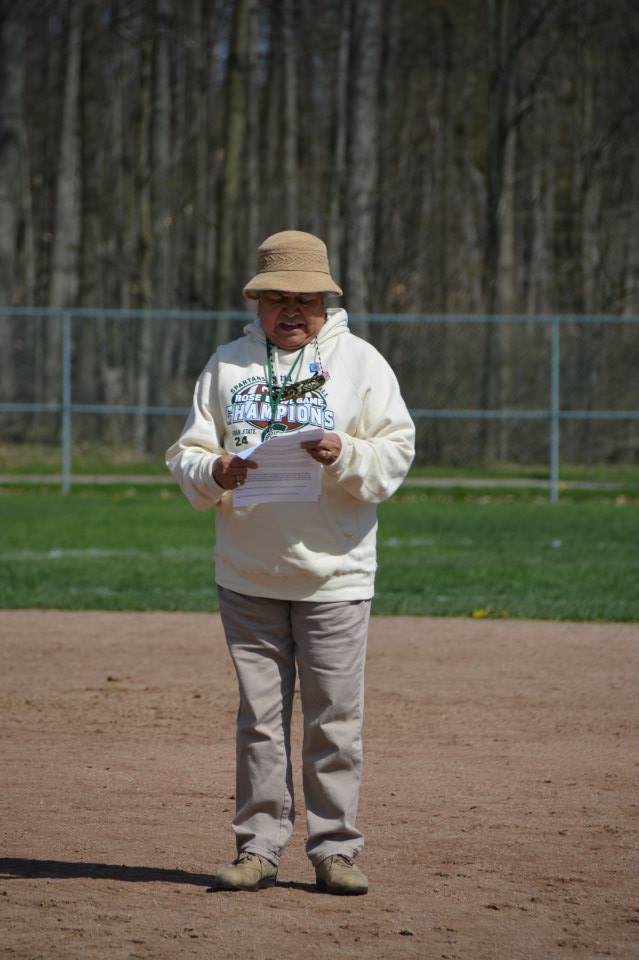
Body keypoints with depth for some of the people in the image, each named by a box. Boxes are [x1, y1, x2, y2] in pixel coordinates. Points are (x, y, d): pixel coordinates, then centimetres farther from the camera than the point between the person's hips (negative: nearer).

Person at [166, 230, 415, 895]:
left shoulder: (360, 362, 3)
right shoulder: (227, 364, 9)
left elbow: (395, 456, -1)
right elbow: (186, 456, 6)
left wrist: (343, 456, -20)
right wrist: (214, 472, -16)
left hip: (334, 574, -2)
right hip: (248, 575, 2)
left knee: (334, 718, -1)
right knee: (259, 716, 5)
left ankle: (334, 848, 7)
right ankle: (259, 847, 11)